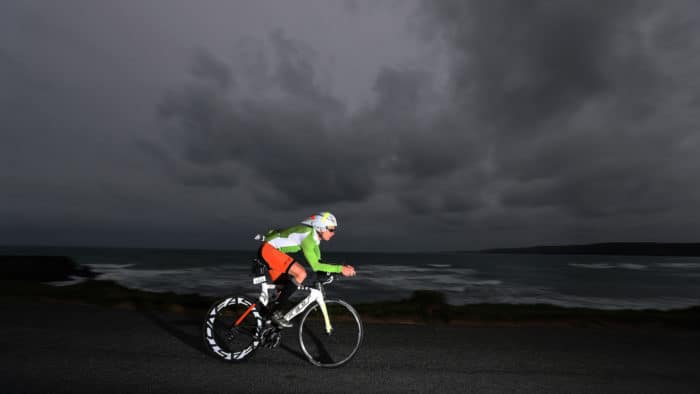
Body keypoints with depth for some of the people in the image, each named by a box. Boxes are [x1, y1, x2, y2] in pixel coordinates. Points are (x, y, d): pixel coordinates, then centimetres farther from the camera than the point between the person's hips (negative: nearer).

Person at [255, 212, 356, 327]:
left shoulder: (314, 234, 2)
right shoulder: (307, 236, -26)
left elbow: (317, 261, 9)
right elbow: (315, 265, -28)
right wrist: (340, 268, -28)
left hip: (271, 250, 10)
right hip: (269, 249, -10)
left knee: (283, 289, 14)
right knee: (301, 274, -22)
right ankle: (274, 311, -14)